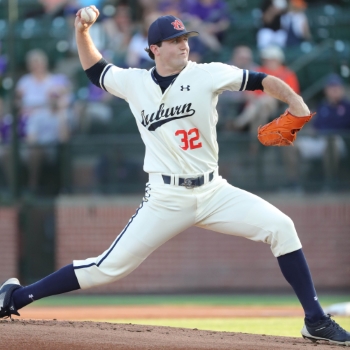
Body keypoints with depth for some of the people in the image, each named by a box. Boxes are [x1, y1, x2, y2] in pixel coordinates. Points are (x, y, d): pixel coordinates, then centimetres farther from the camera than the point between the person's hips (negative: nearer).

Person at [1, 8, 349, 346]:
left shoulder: (206, 75, -2)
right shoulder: (134, 82, 4)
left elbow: (260, 81, -8)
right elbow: (95, 70, 22)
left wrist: (293, 100, -26)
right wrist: (82, 32, 6)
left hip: (213, 192, 1)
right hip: (165, 200, -1)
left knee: (280, 227, -16)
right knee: (109, 267, -6)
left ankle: (316, 322, -10)